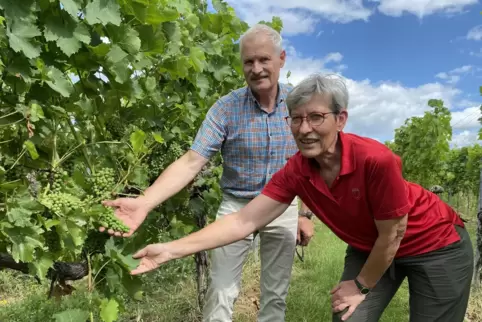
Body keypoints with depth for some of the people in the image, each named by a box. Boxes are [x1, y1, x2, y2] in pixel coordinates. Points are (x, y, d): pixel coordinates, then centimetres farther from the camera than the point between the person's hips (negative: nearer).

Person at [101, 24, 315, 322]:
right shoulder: (226, 108, -14)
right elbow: (192, 161, -22)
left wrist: (306, 213, -1)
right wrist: (144, 202, -35)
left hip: (284, 208, 2)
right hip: (237, 206, -1)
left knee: (276, 296, 14)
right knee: (221, 295, 4)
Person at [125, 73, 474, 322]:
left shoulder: (376, 160, -35)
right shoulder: (296, 172, -20)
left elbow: (391, 235, -22)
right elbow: (244, 220, -22)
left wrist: (361, 286, -9)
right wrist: (172, 249, -27)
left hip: (437, 245, -3)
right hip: (369, 249, 4)